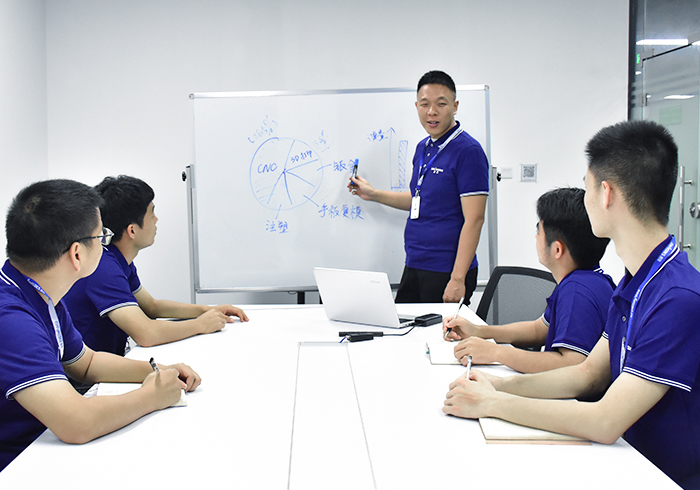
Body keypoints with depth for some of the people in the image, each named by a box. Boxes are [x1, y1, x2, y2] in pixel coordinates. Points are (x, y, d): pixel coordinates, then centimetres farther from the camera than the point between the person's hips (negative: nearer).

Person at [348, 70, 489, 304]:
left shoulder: (468, 151, -14)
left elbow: (474, 219, -19)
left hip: (446, 271, -8)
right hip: (414, 267, 8)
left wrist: (458, 278, -23)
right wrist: (373, 194, 21)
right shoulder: (422, 148, 12)